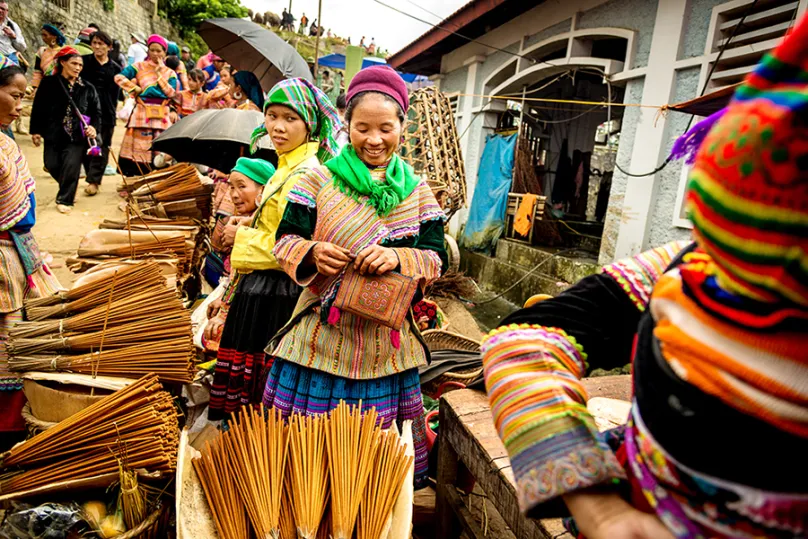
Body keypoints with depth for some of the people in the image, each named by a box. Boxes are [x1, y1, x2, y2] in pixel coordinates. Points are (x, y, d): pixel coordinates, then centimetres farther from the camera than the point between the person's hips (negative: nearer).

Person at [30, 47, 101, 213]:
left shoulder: (87, 88, 4)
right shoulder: (48, 83, 0)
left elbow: (96, 111, 7)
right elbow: (38, 108, 3)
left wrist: (94, 127, -12)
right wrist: (35, 130, 1)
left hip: (77, 136, -1)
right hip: (54, 133, 1)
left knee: (71, 166, -8)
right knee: (52, 165, 4)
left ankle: (65, 199, 8)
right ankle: (68, 189, 32)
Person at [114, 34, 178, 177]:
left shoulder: (170, 73, 13)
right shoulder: (139, 67, 7)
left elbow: (171, 93, -4)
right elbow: (119, 77, -3)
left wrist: (159, 74, -4)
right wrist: (135, 89, -4)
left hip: (162, 116, 2)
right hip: (142, 114, -2)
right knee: (139, 148, -7)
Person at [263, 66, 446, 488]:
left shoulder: (418, 192, 6)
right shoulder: (319, 180, 1)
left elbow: (436, 258, 0)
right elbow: (285, 239, -1)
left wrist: (398, 257, -20)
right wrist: (311, 252, -23)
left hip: (386, 340, 2)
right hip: (323, 332, -1)